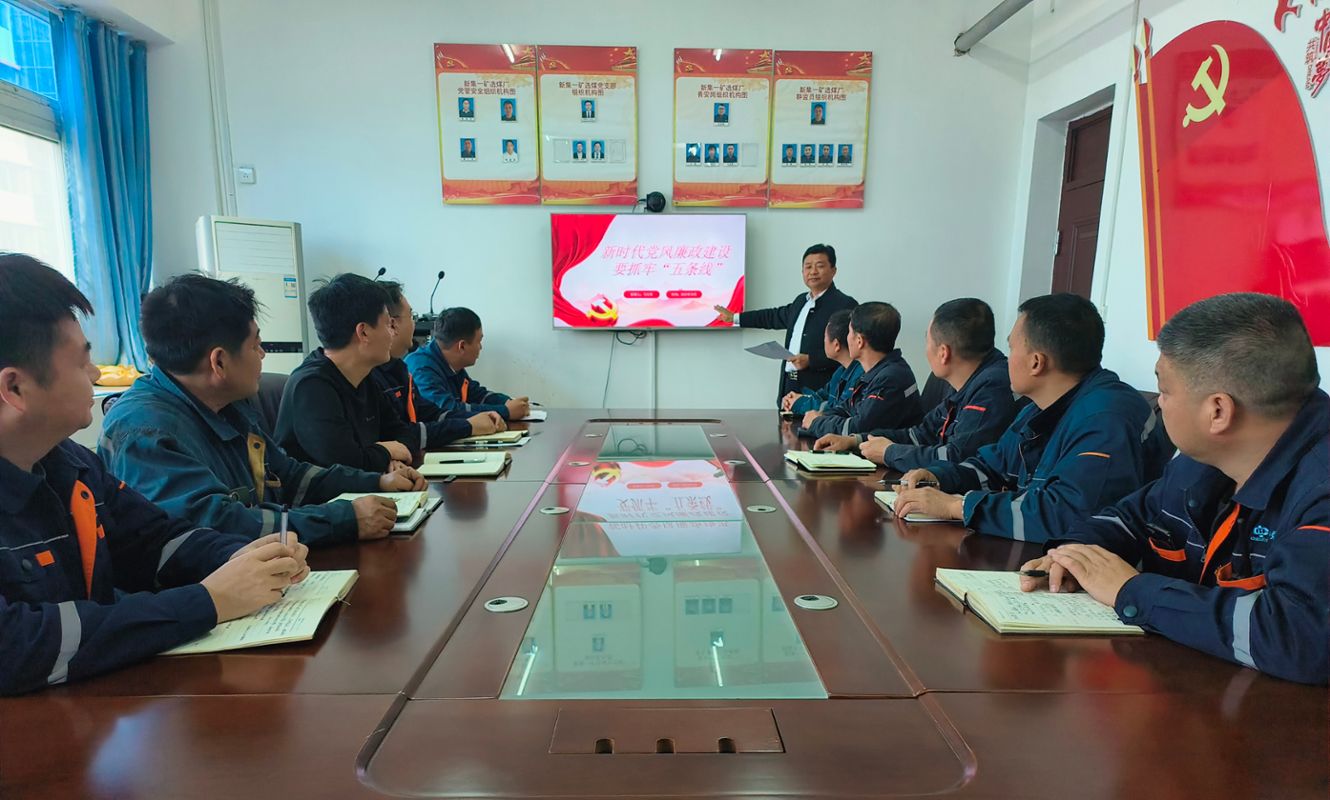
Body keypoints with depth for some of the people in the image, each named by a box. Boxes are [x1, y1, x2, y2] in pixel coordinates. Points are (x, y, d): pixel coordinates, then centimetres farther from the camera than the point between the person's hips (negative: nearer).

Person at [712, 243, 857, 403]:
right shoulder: (802, 300, 17)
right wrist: (735, 317, 38)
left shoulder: (845, 304, -7)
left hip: (820, 392, -7)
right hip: (790, 386, 7)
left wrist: (811, 360, -20)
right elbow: (776, 316, 33)